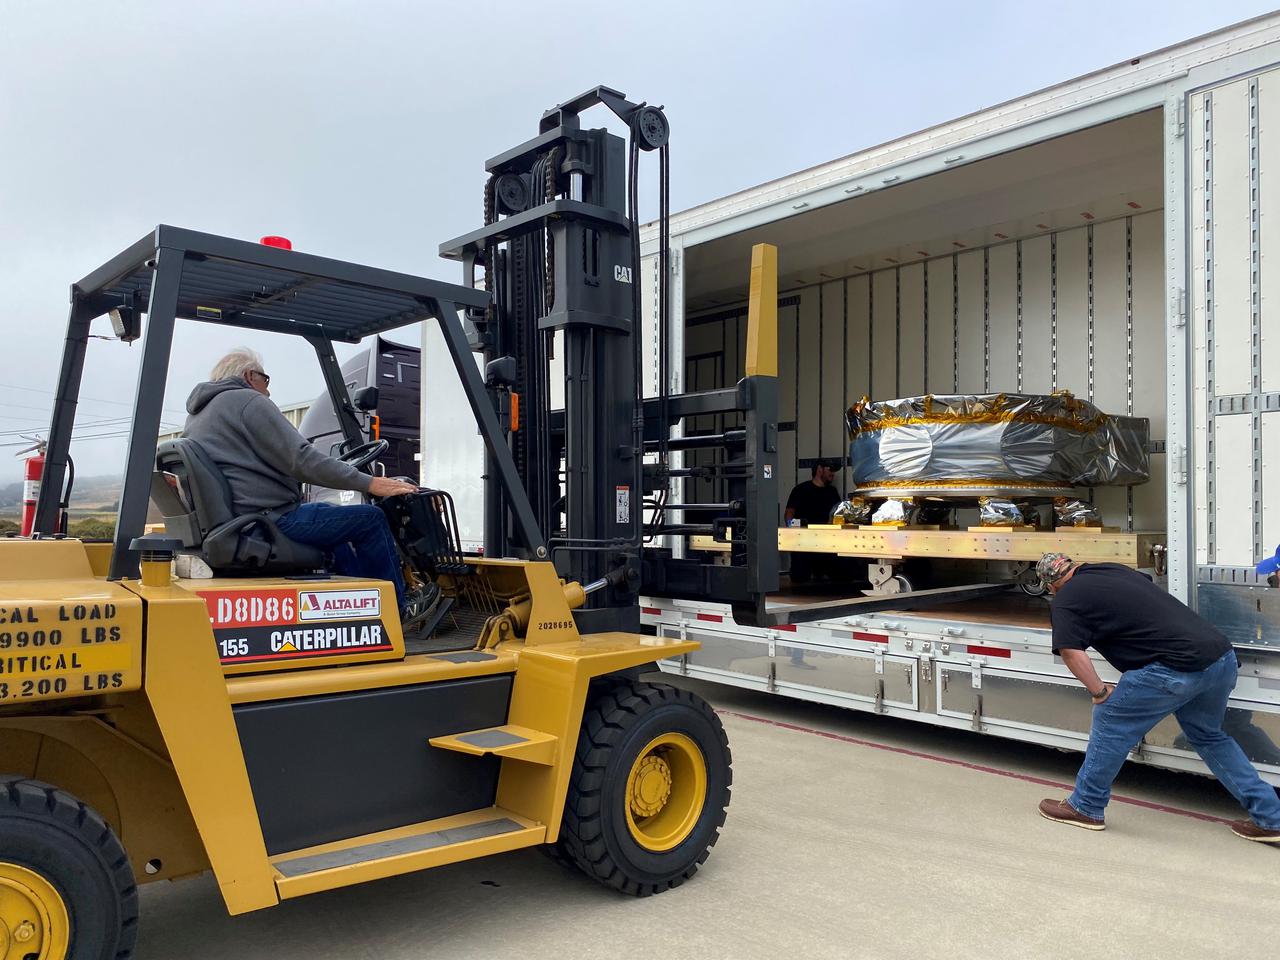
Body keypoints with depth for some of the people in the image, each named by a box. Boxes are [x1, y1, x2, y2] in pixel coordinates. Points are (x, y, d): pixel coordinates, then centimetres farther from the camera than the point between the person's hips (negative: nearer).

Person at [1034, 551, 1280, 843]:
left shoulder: (1065, 600, -1)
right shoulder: (1112, 569, 21)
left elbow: (1071, 651, -14)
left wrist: (1099, 692, -2)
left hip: (1179, 667, -8)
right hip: (1223, 657, 8)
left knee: (1110, 721, 8)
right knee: (1207, 734, 29)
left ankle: (1085, 808, 19)